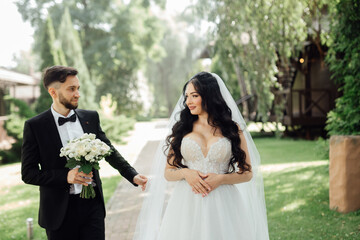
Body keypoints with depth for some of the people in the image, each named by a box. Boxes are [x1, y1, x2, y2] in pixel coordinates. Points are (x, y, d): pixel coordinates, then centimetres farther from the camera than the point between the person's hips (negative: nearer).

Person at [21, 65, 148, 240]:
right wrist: (65, 177, -18)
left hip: (92, 206, 3)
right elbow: (28, 173, -6)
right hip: (59, 211, -2)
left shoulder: (91, 117, 6)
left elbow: (109, 151, 12)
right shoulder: (34, 126, -5)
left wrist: (133, 175, -1)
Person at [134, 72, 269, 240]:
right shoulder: (182, 129, 8)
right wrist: (185, 173, -11)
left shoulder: (232, 129, 4)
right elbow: (167, 173, 9)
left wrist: (221, 179, -11)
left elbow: (247, 172, 4)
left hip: (222, 205, -1)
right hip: (187, 205, 1)